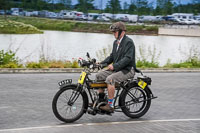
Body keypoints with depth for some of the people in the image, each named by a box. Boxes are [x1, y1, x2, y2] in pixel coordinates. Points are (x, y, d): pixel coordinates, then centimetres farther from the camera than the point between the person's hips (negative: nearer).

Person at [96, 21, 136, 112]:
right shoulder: (116, 42, 14)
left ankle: (110, 106, -27)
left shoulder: (128, 42, -14)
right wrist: (101, 63, 4)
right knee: (99, 75, 0)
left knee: (110, 79, -31)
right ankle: (101, 100, 8)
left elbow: (128, 58, -24)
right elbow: (112, 56, 19)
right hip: (117, 69, 9)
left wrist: (114, 65, -30)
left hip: (127, 70, -9)